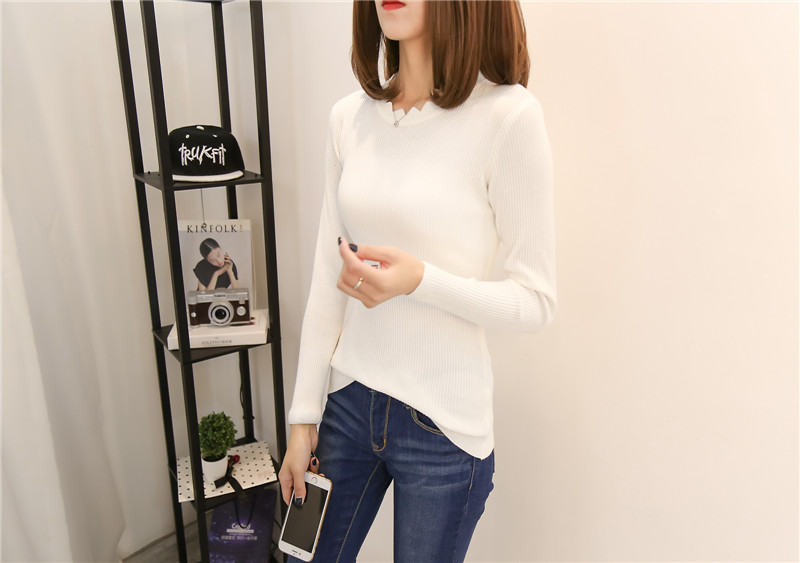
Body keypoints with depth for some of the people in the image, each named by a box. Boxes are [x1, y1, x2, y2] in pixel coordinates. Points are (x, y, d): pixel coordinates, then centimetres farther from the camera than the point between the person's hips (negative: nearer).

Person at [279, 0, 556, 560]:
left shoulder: (507, 116, -15)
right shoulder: (350, 118, 0)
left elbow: (536, 302, -11)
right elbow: (327, 281, 3)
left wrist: (419, 279, -27)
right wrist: (304, 417, 5)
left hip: (443, 425, -4)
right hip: (348, 401, 5)